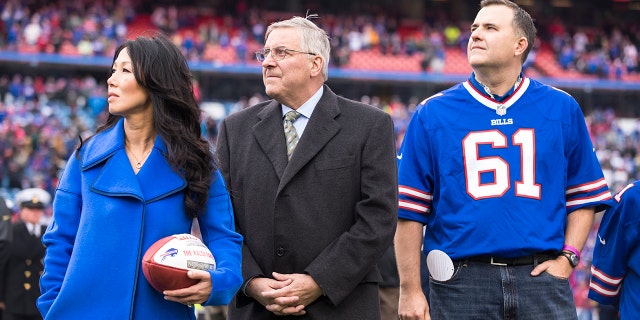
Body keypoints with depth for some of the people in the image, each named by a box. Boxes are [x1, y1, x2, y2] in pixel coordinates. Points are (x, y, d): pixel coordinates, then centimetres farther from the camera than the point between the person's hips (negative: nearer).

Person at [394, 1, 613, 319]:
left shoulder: (561, 109, 9)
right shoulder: (432, 114, 5)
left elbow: (583, 197, 12)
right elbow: (410, 211, 2)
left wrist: (567, 258, -2)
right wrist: (410, 290, -4)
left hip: (541, 278, 1)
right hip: (461, 285, -1)